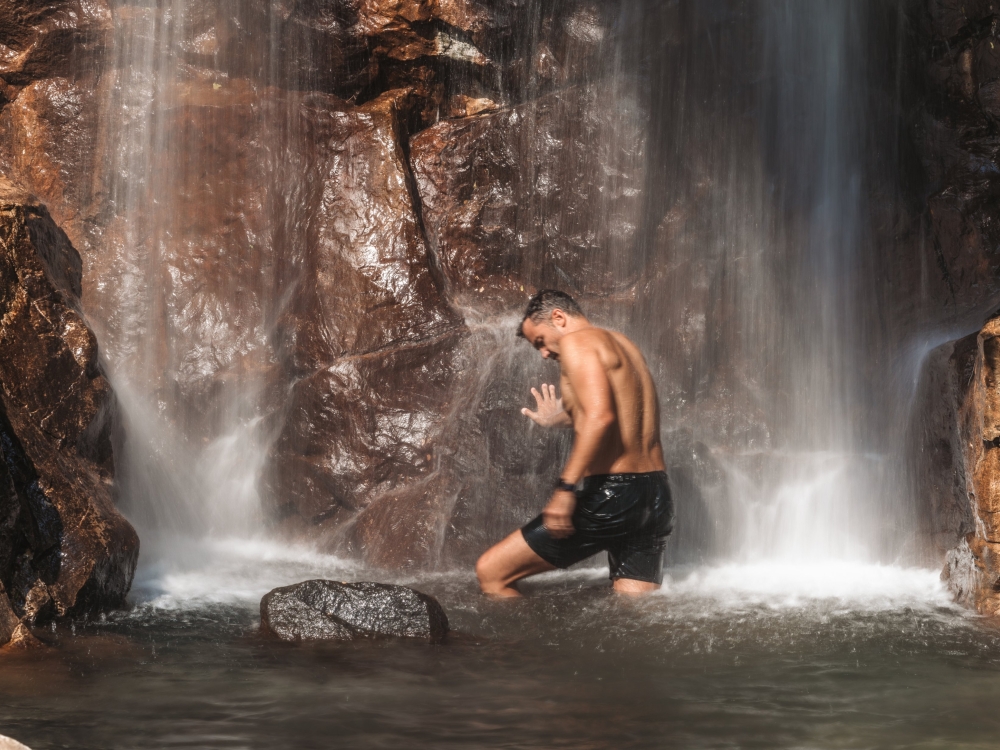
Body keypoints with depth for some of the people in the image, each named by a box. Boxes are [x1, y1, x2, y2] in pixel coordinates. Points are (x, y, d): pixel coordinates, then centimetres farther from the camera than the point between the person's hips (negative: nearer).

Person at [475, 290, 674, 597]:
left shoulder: (577, 341, -5)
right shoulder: (623, 345, 22)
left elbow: (600, 415, -21)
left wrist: (565, 488, -25)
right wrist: (565, 419, 25)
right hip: (656, 497, 9)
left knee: (490, 572, -3)